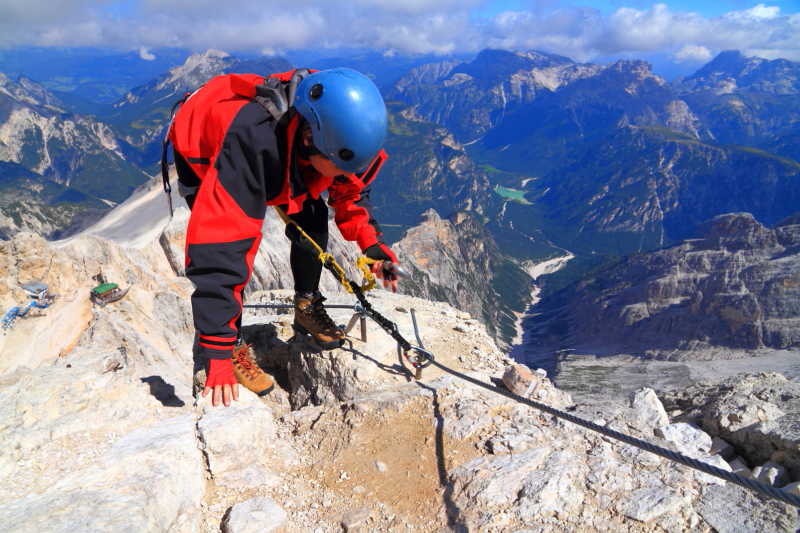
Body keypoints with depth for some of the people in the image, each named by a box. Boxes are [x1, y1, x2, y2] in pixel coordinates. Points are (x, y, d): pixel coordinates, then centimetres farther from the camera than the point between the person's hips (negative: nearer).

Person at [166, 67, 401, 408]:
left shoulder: (337, 129, -29)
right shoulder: (252, 139, -48)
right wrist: (218, 355, -46)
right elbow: (216, 248, -48)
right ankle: (229, 344, -4)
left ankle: (307, 306, 14)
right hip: (202, 153, -5)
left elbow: (350, 186, -5)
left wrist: (370, 243, -15)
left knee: (311, 217, -10)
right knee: (232, 241, -23)